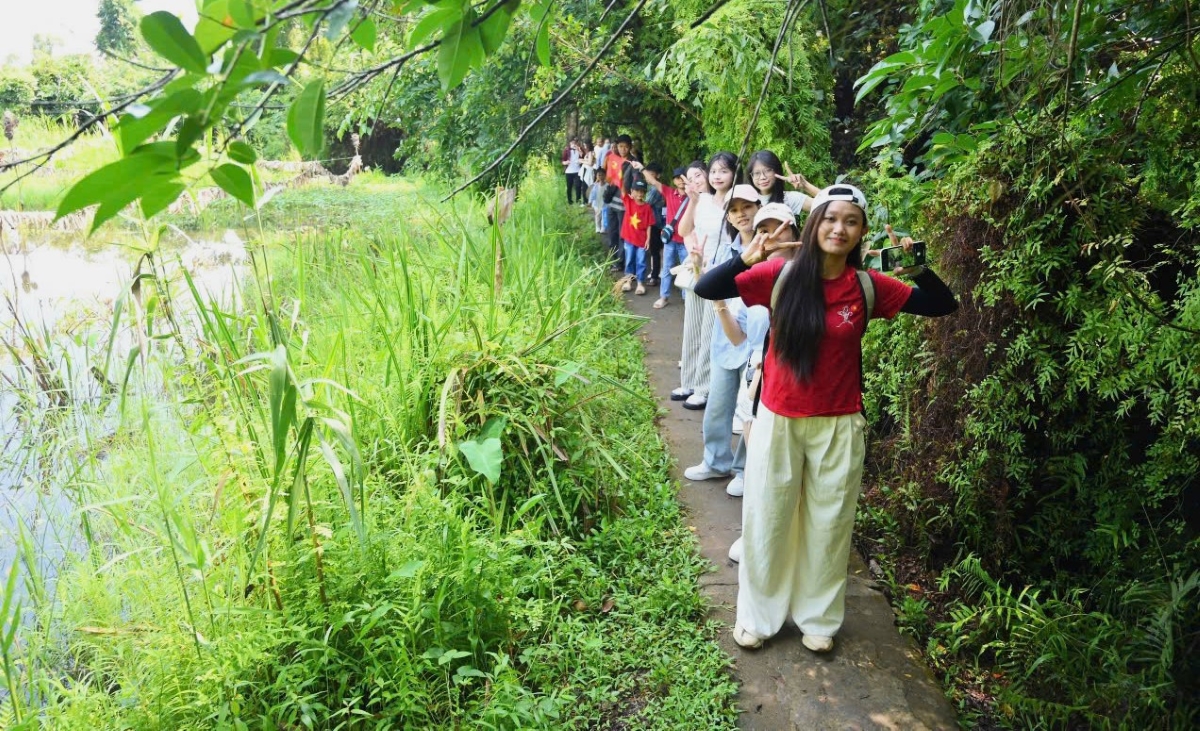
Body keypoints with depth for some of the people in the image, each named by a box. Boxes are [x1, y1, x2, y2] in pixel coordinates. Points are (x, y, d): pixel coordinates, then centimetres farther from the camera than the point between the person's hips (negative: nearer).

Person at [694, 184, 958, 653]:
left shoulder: (868, 287, -4)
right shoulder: (780, 276, -9)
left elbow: (944, 307, 0)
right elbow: (705, 290, -15)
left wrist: (917, 268, -18)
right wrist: (747, 258, -32)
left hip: (839, 426, 1)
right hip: (778, 420, -1)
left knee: (829, 524, 15)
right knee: (767, 520, 12)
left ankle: (819, 618, 36)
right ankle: (757, 616, 33)